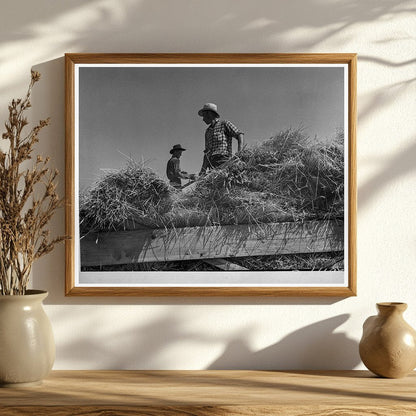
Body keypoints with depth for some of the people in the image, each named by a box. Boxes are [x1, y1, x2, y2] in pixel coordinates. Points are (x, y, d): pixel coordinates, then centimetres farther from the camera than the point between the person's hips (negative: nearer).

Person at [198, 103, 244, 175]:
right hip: (212, 165, 6)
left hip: (223, 161, -6)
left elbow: (240, 135, 0)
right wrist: (203, 171, 16)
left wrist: (239, 154, -16)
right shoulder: (207, 131, 30)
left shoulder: (224, 123, 11)